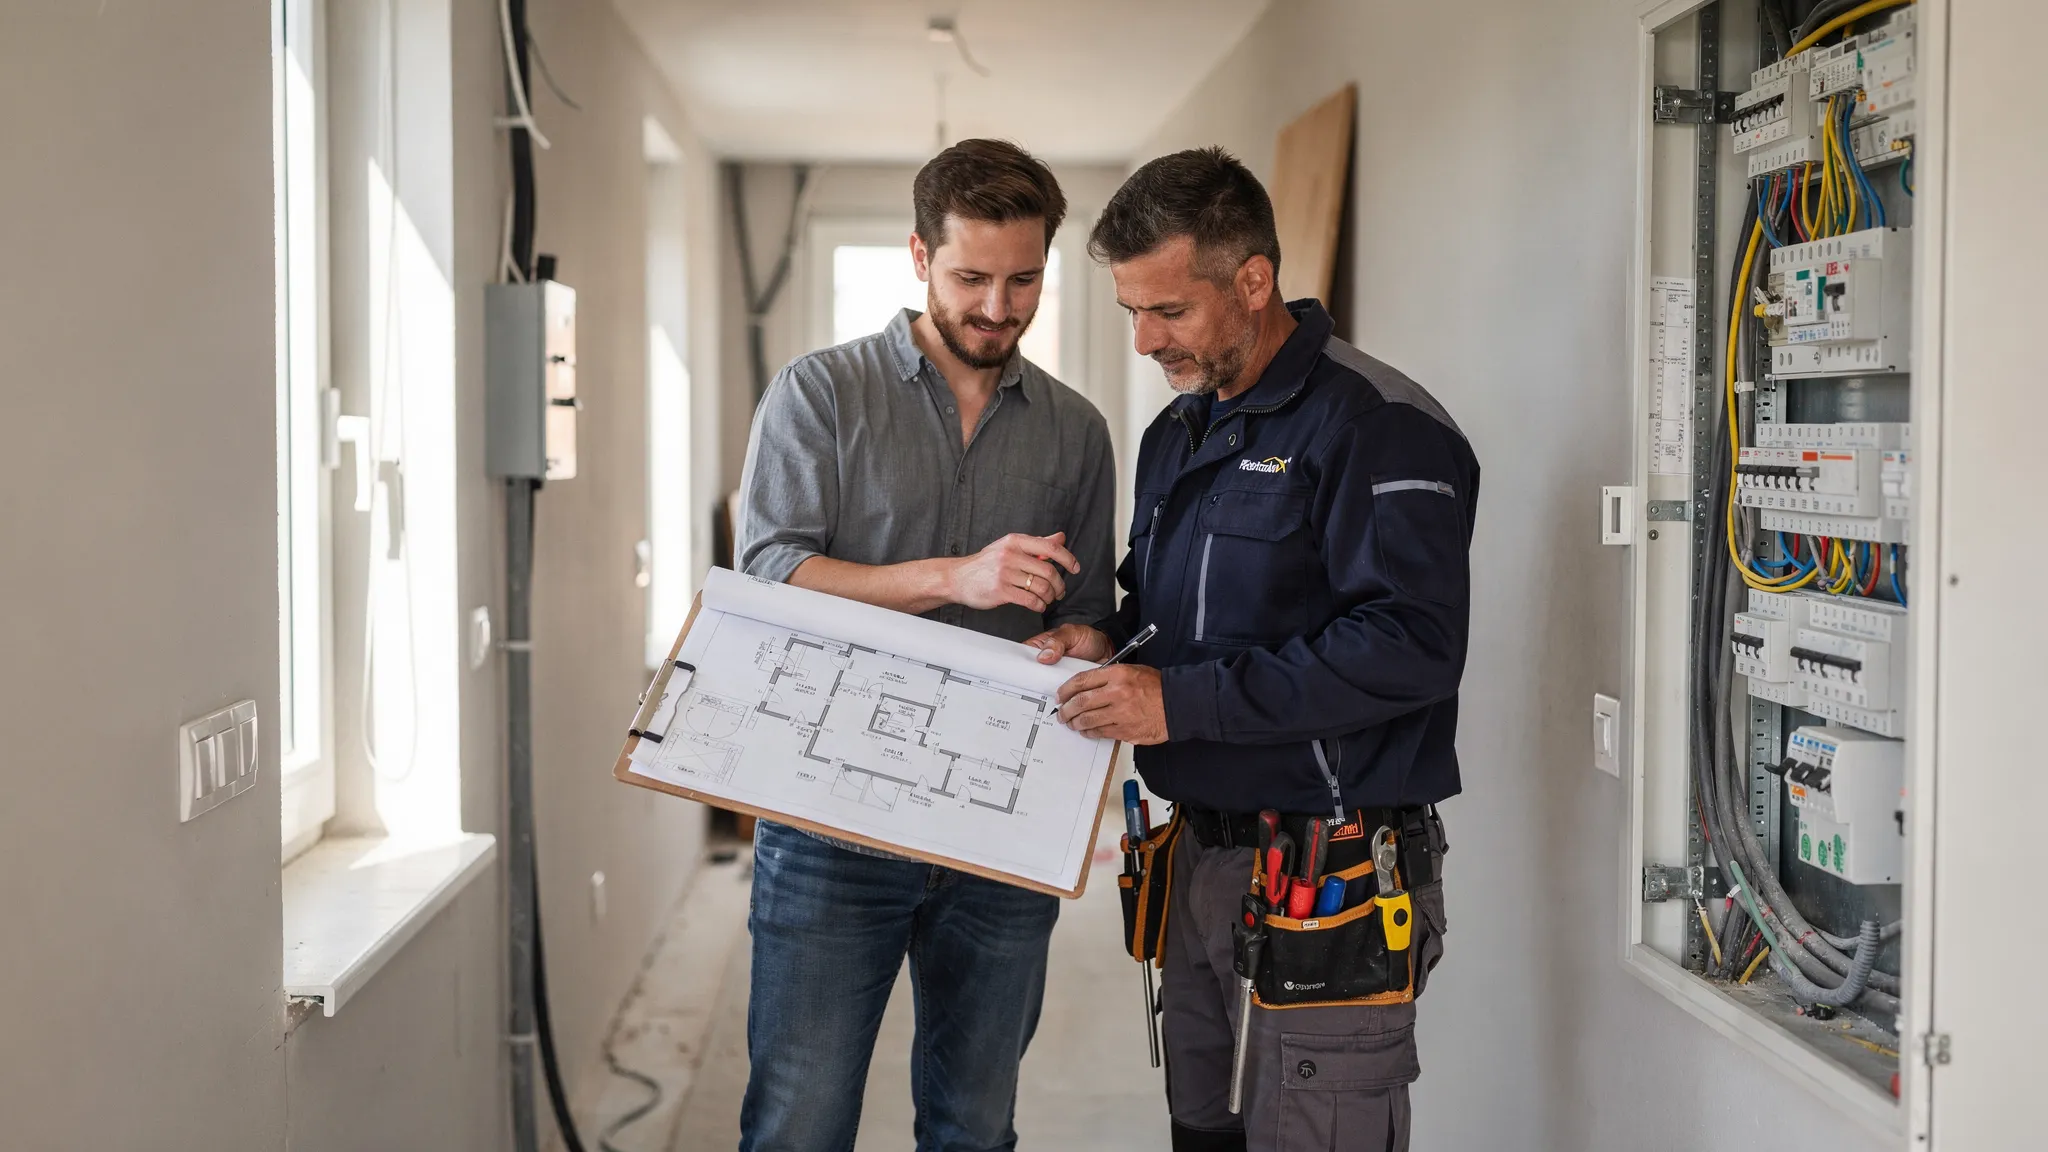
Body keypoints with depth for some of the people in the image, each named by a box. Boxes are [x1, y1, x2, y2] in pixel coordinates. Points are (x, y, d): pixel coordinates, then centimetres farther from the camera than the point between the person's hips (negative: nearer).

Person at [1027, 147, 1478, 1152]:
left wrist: (1186, 700, -23)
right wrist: (1110, 641, 3)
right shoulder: (1176, 434, 14)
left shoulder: (1377, 426, -14)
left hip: (1333, 880, -8)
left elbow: (1409, 644, -23)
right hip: (1201, 858, 8)